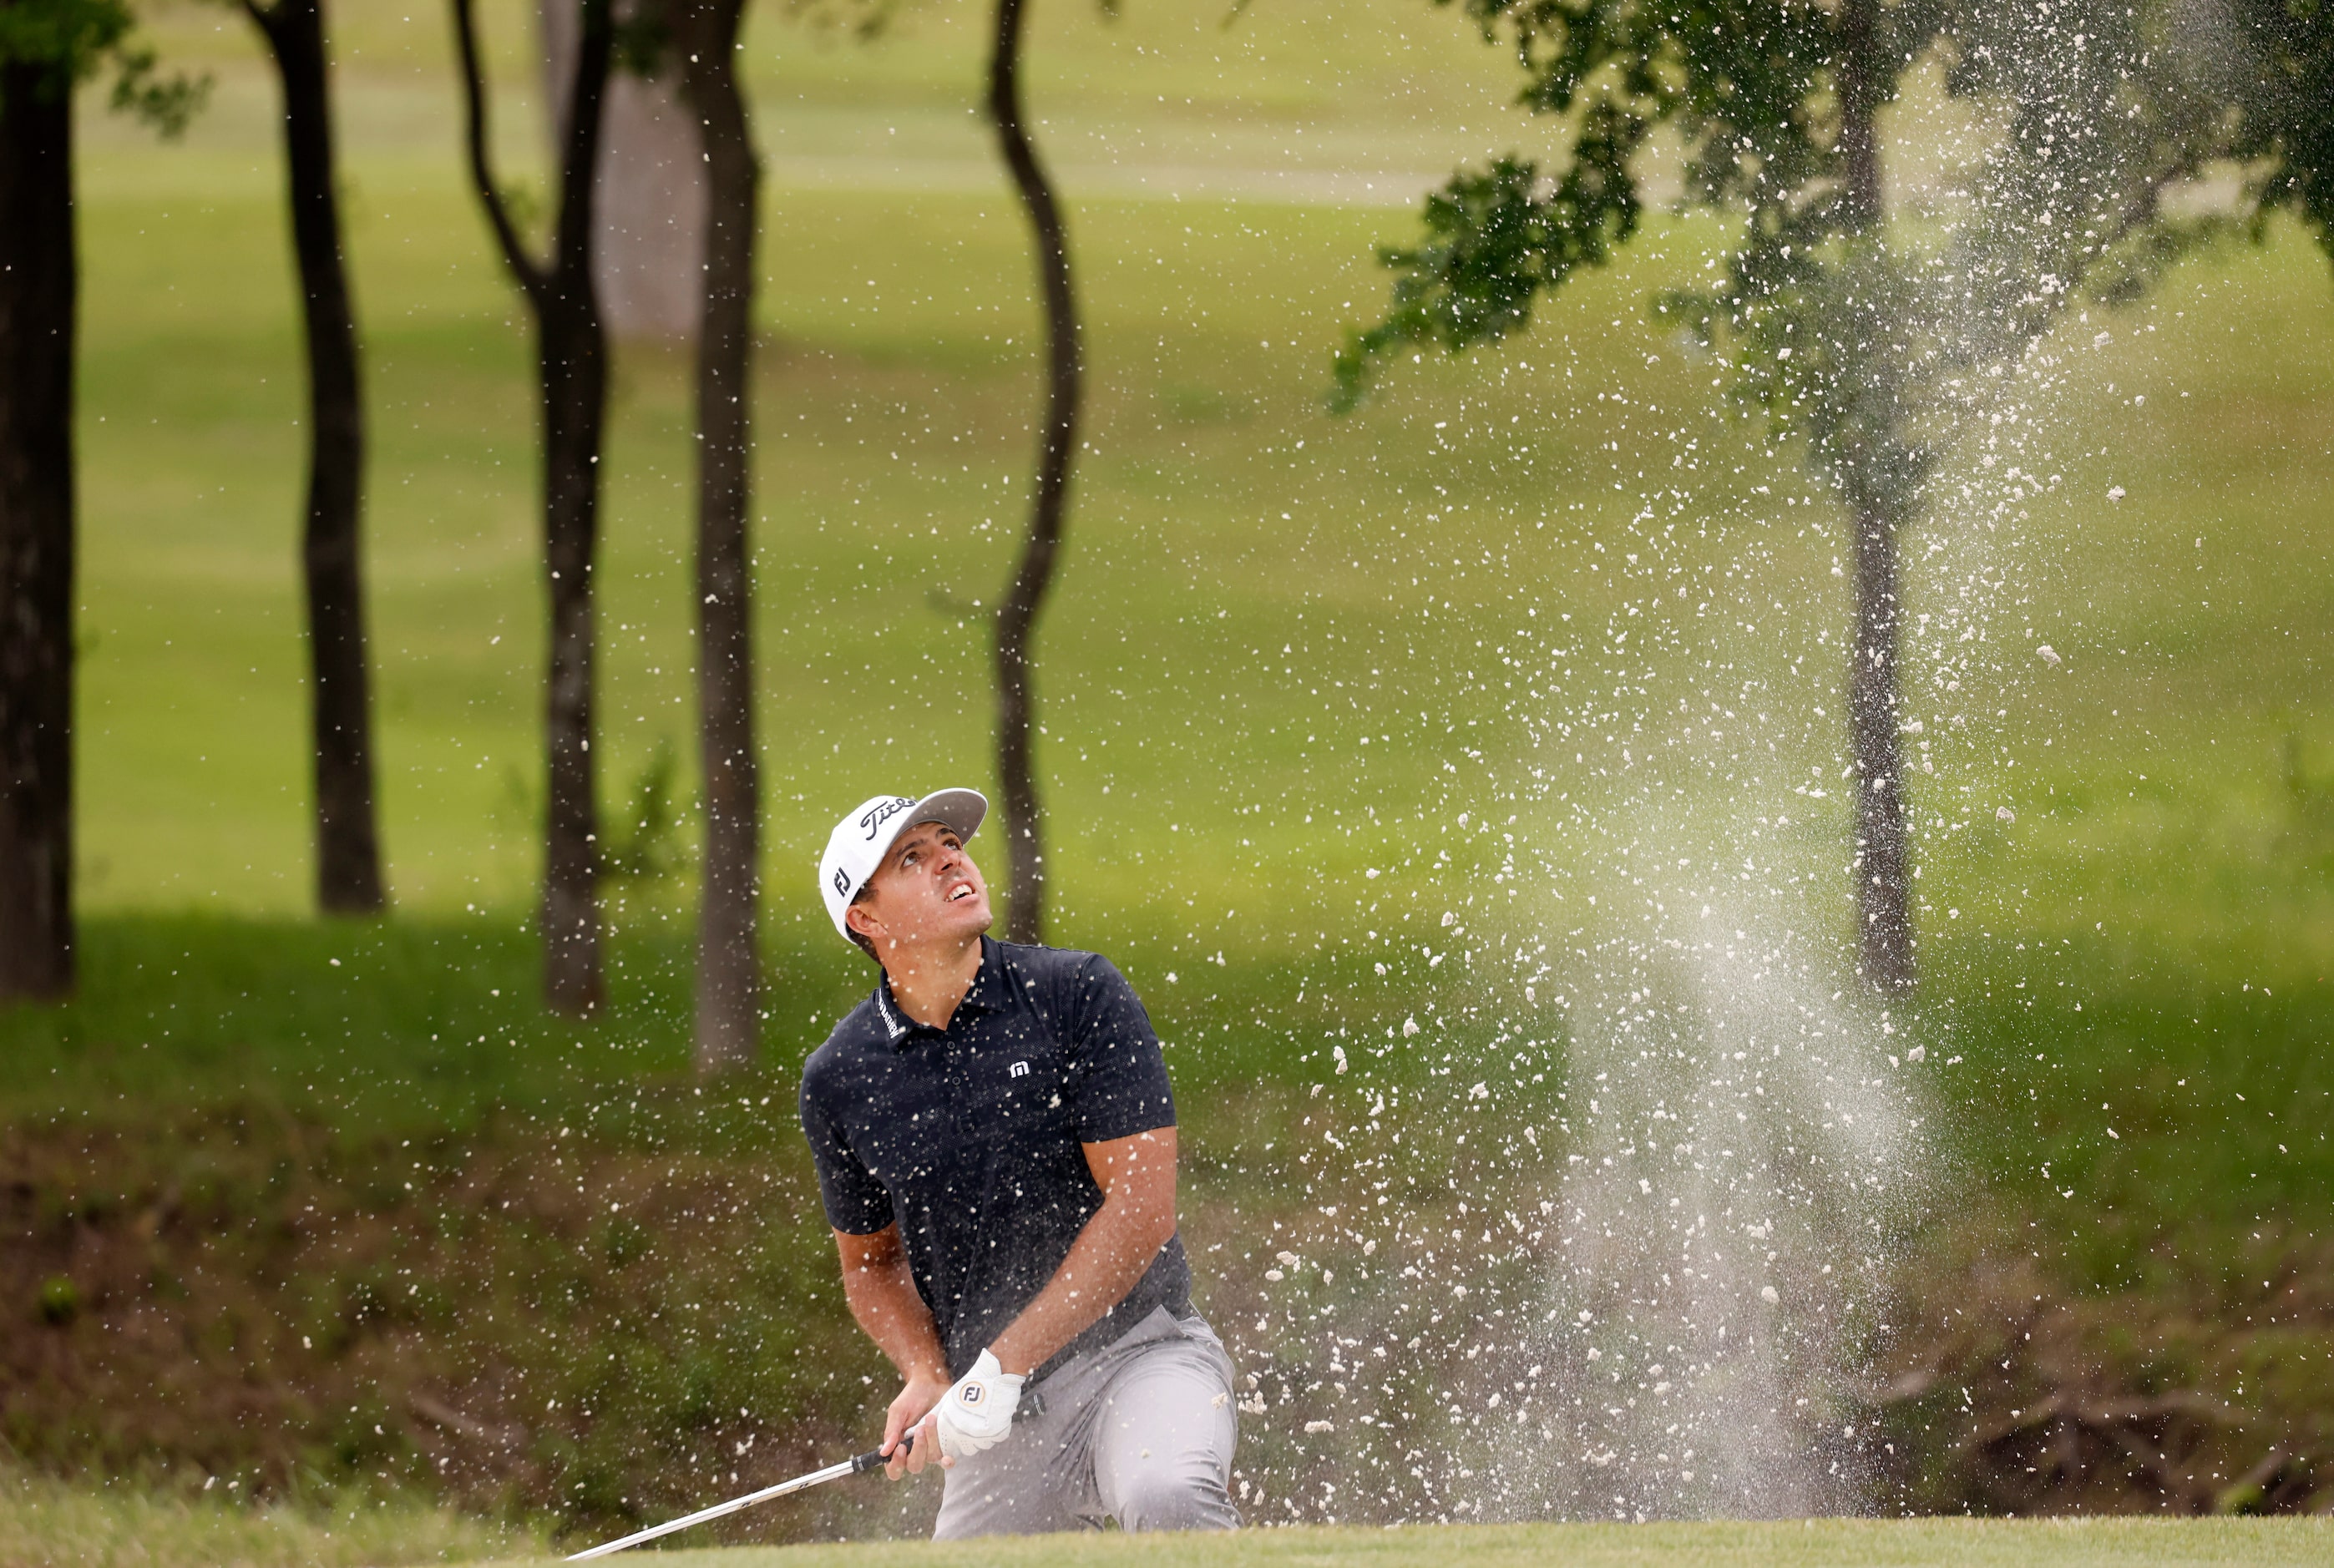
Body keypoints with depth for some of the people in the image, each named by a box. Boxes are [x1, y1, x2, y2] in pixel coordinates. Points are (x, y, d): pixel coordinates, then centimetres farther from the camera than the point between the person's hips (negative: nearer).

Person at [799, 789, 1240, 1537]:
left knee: (1169, 1499, -35)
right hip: (1000, 1418, 4)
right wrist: (926, 1378, -3)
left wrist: (999, 1369, -16)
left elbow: (1142, 1209, -12)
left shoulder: (1078, 993, -6)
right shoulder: (840, 1080, 4)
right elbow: (871, 1262, 19)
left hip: (1141, 1353, -4)